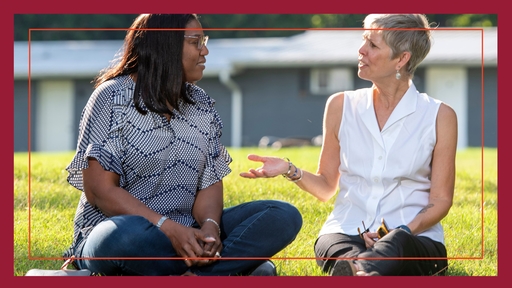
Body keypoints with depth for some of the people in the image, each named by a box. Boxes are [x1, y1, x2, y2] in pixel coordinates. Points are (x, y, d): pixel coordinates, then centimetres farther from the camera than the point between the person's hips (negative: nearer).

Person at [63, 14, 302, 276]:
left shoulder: (201, 104, 12)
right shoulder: (113, 96, -5)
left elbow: (210, 182, 6)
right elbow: (99, 190, -13)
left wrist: (210, 226, -17)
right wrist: (169, 228, -24)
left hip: (184, 235, 6)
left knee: (284, 218, -15)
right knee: (128, 234, -42)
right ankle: (238, 266, -23)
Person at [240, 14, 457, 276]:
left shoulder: (439, 117, 5)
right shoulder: (341, 106, 13)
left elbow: (440, 200, 6)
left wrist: (402, 232, -12)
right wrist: (291, 171, -2)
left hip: (414, 239, -2)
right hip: (346, 234, 3)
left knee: (396, 245, -43)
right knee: (344, 255, -39)